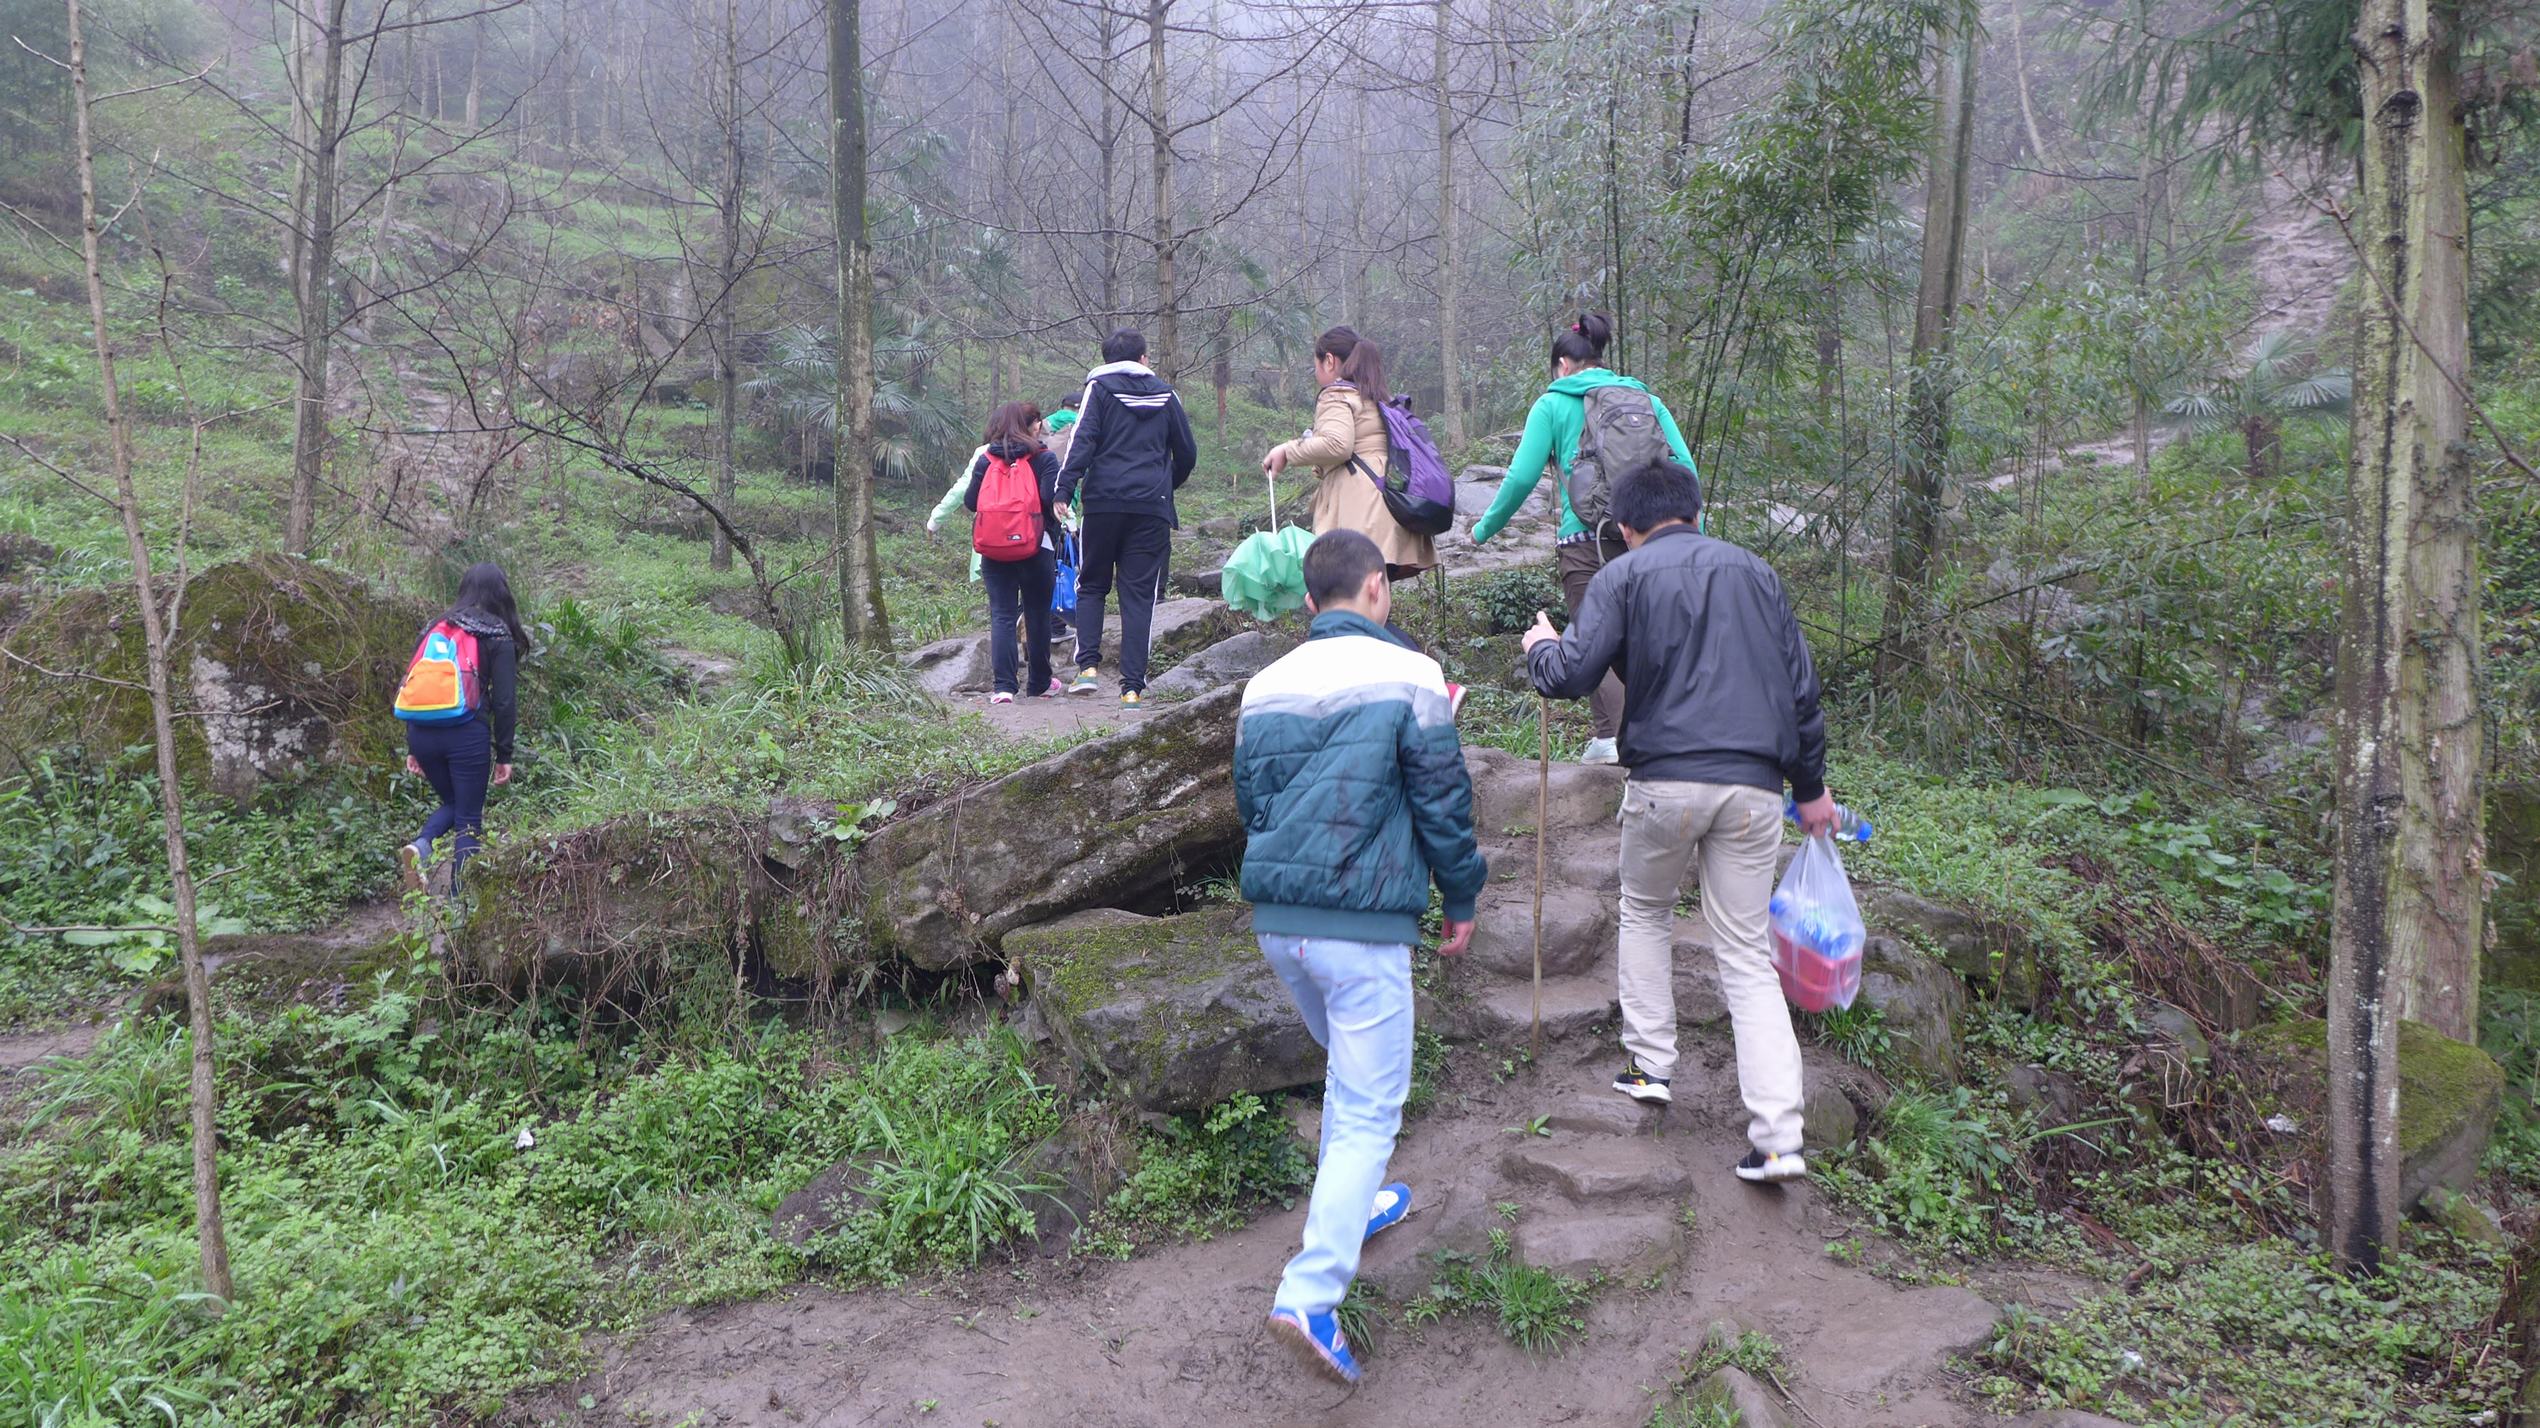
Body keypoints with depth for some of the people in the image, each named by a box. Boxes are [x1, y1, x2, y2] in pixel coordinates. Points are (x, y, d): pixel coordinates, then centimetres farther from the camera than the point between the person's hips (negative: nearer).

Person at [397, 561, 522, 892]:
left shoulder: (435, 626, 13)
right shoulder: (498, 636, 0)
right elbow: (504, 701, -4)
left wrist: (413, 747, 18)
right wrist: (504, 755, 2)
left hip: (422, 732, 4)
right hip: (467, 734, -4)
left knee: (451, 802, 25)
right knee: (469, 819, 8)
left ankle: (420, 846, -3)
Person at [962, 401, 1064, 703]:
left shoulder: (985, 459, 5)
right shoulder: (1044, 459, -4)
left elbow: (970, 502, 4)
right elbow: (1053, 500, -15)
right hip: (1036, 548, -2)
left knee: (1001, 616, 2)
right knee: (1037, 616, 11)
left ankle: (1003, 686, -9)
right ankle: (1038, 683, 22)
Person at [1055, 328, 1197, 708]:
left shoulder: (1099, 387, 5)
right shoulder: (1165, 395, 14)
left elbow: (1082, 439, -8)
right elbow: (1187, 453, 18)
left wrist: (1064, 490, -11)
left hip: (1104, 501, -1)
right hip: (1152, 507, 2)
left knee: (1091, 586, 13)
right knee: (1139, 596, 2)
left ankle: (1088, 666, -3)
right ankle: (1132, 688, -3)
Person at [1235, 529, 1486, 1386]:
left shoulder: (1264, 686, 8)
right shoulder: (1406, 674, -7)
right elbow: (1444, 801, -5)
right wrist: (1461, 900, 8)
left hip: (1275, 922, 6)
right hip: (1362, 928, -6)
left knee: (1347, 1066, 28)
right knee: (1369, 1110, -1)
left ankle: (1350, 1206, 41)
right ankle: (1311, 1296, -9)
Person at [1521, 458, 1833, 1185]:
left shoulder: (1623, 576, 4)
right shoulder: (1755, 572, 17)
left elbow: (1571, 675, -5)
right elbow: (1801, 687, 17)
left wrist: (1540, 646, 18)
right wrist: (1811, 786, 26)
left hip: (1664, 782, -3)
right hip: (1753, 786, 3)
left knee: (1645, 912, 25)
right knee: (1747, 955, 6)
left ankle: (1651, 1064, 22)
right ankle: (1778, 1139, 0)